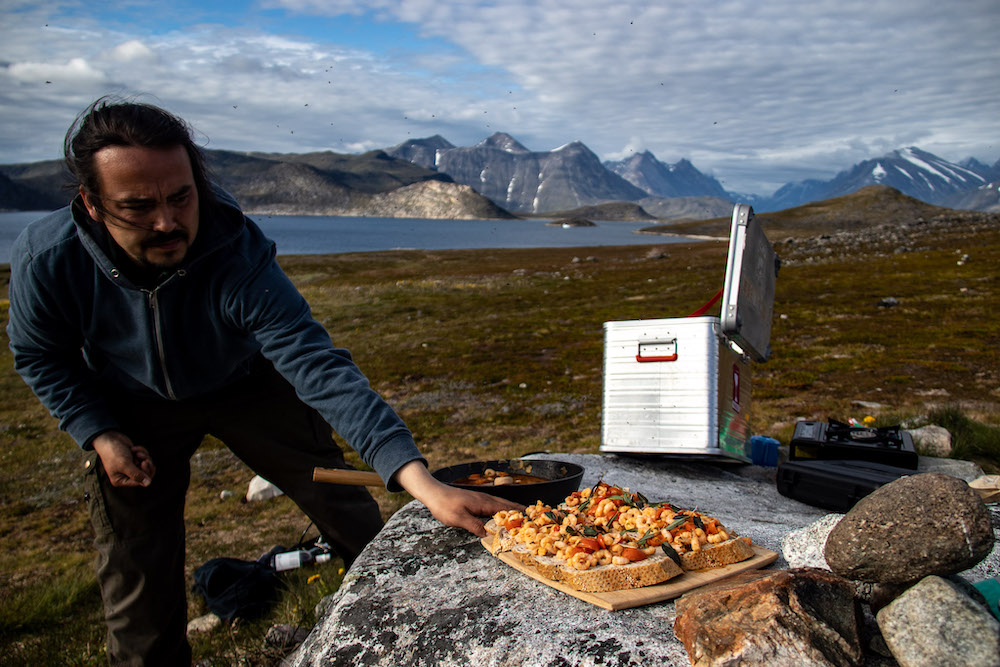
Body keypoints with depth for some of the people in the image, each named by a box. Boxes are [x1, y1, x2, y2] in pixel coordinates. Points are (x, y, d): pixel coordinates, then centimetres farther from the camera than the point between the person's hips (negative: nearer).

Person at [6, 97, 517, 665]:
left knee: (344, 502, 3)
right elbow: (41, 356, -6)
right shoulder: (45, 261, -30)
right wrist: (98, 434, -18)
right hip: (131, 410, 2)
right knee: (135, 562, 5)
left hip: (247, 384, -1)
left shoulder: (240, 258, -39)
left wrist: (422, 481, -59)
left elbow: (319, 365, -49)